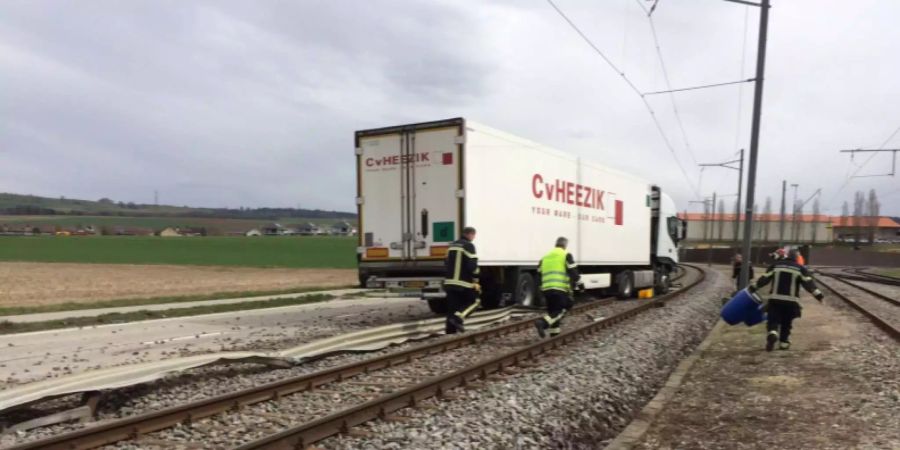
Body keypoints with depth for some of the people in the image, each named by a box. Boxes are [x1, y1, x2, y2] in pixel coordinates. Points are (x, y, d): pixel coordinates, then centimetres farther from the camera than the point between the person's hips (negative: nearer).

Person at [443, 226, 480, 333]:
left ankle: (450, 332, 8)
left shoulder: (452, 245, 17)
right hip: (464, 283, -7)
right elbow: (472, 265, -16)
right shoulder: (469, 246, -9)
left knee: (452, 308, 10)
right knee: (474, 301, 9)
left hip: (449, 282, 7)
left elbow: (446, 263, 22)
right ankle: (459, 317, -11)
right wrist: (476, 281, -7)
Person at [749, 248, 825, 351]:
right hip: (791, 300, 0)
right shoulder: (800, 268, 4)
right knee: (786, 323, 14)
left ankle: (773, 334, -27)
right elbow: (808, 283, -5)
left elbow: (764, 279, 7)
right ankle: (784, 343, 19)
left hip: (774, 299, 0)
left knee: (773, 320, 1)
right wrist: (818, 294, -6)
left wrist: (752, 288, 13)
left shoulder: (775, 265, 7)